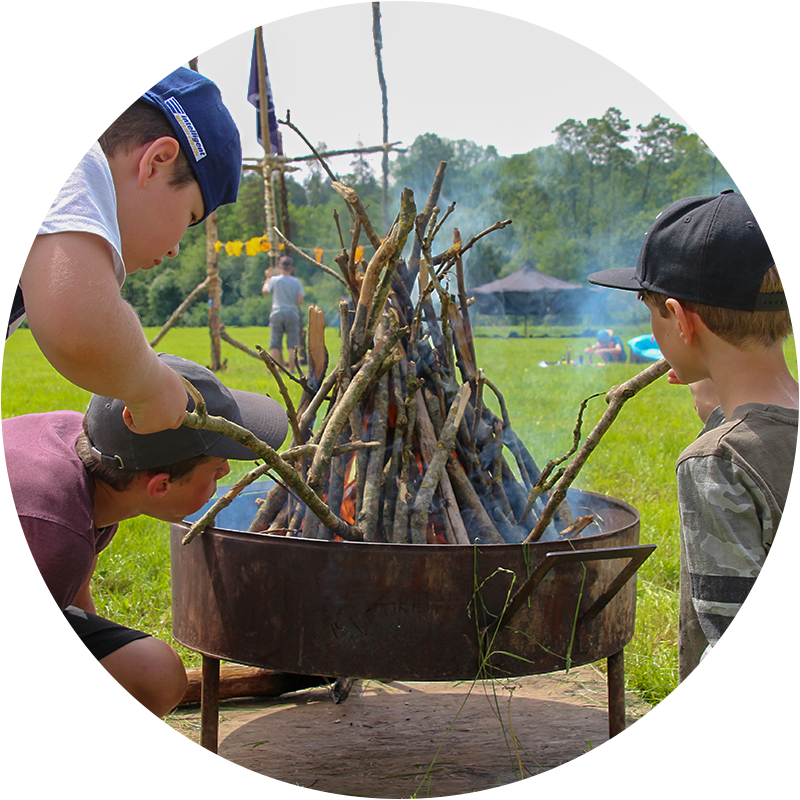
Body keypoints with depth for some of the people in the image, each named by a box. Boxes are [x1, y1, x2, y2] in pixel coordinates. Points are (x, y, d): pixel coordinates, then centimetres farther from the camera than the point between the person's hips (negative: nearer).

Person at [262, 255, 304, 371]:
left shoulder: (274, 280, -2)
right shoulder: (296, 282, -3)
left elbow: (264, 291, 15)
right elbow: (300, 301, -6)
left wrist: (268, 277, 26)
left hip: (277, 314, 0)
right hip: (292, 314, 0)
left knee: (275, 344, 4)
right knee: (292, 344, 2)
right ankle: (292, 369, -1)